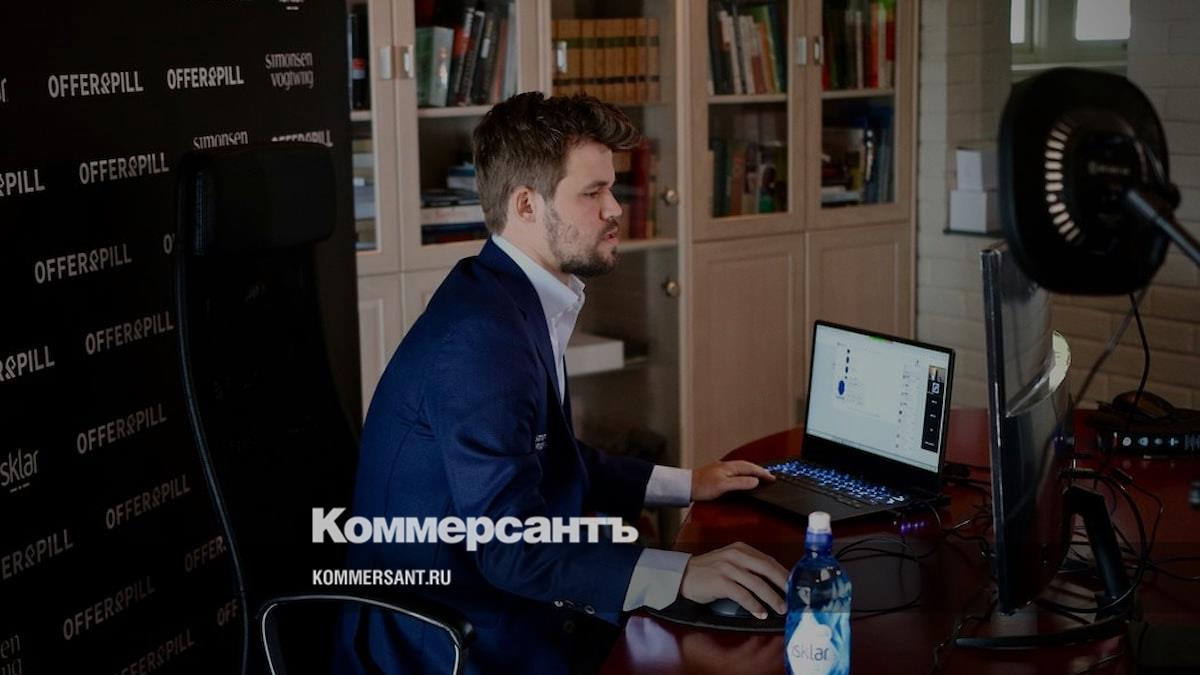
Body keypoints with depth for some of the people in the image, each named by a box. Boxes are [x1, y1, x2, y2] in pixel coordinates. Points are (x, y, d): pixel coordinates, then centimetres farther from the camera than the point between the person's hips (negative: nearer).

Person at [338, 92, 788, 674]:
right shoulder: (480, 340, -24)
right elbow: (512, 549, -27)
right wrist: (681, 574, -30)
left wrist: (686, 485, 19)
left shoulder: (517, 302, 7)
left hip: (497, 600, 9)